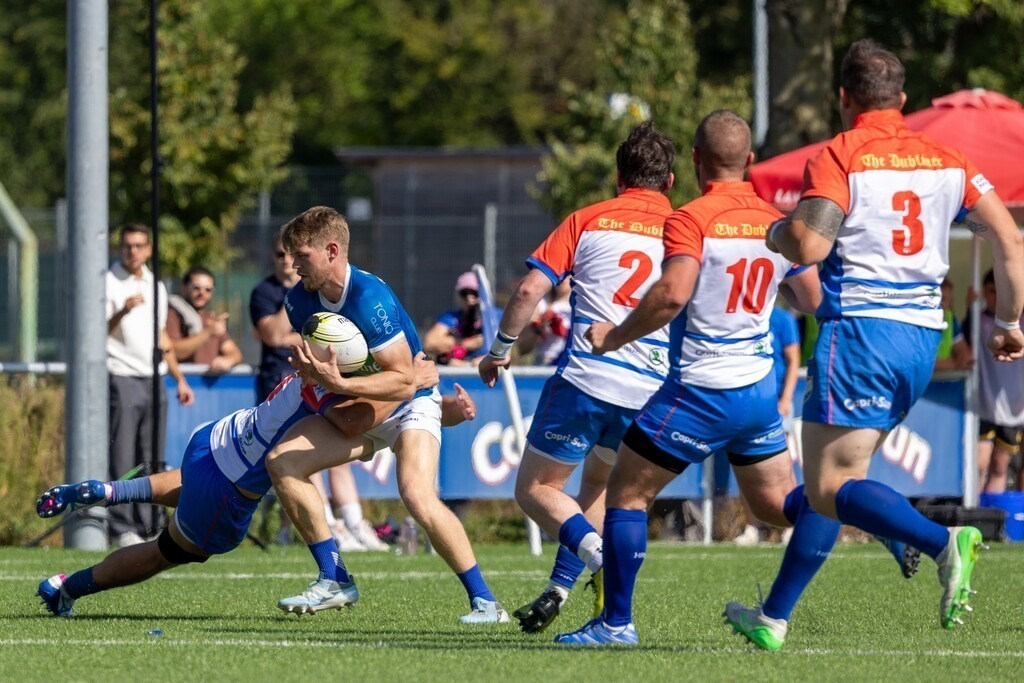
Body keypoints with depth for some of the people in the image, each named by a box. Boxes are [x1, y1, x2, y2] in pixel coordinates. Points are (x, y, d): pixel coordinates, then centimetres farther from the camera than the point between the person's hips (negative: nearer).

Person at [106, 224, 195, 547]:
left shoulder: (156, 287, 16)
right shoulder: (109, 283, -3)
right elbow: (98, 332, -13)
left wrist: (179, 378, 22)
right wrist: (123, 311, -29)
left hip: (154, 380, 6)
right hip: (122, 378, -6)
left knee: (152, 460, 5)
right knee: (122, 458, -9)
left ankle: (147, 526, 8)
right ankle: (121, 528, -8)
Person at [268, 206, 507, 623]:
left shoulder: (370, 299, -29)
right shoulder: (299, 300, -6)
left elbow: (404, 381, -28)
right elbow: (310, 355, 14)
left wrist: (341, 384, -37)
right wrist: (309, 368, -8)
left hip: (411, 405, -8)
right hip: (354, 410, 8)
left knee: (416, 494, -30)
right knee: (281, 461, -9)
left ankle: (484, 600, -19)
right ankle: (331, 581, -3)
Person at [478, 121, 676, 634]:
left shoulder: (588, 220, 5)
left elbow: (530, 289, -2)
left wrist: (499, 350, 10)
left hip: (584, 378, -3)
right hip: (647, 393, 3)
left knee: (535, 488, 7)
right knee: (597, 485, 26)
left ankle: (597, 553, -18)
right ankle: (560, 588, 17)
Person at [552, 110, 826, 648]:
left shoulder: (692, 220, -14)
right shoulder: (777, 223, 4)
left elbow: (672, 294, -29)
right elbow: (813, 300, 11)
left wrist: (614, 336, -16)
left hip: (700, 391, -6)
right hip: (759, 392, 6)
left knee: (626, 492, 7)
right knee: (776, 503, 16)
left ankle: (617, 623, 7)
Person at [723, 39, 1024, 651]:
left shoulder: (839, 157, -7)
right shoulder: (945, 160, 9)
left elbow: (809, 245, -20)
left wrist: (775, 233, 4)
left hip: (860, 328, -7)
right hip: (923, 336, 7)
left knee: (833, 487, -9)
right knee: (830, 481, 17)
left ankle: (945, 542, -31)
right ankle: (774, 618, 22)